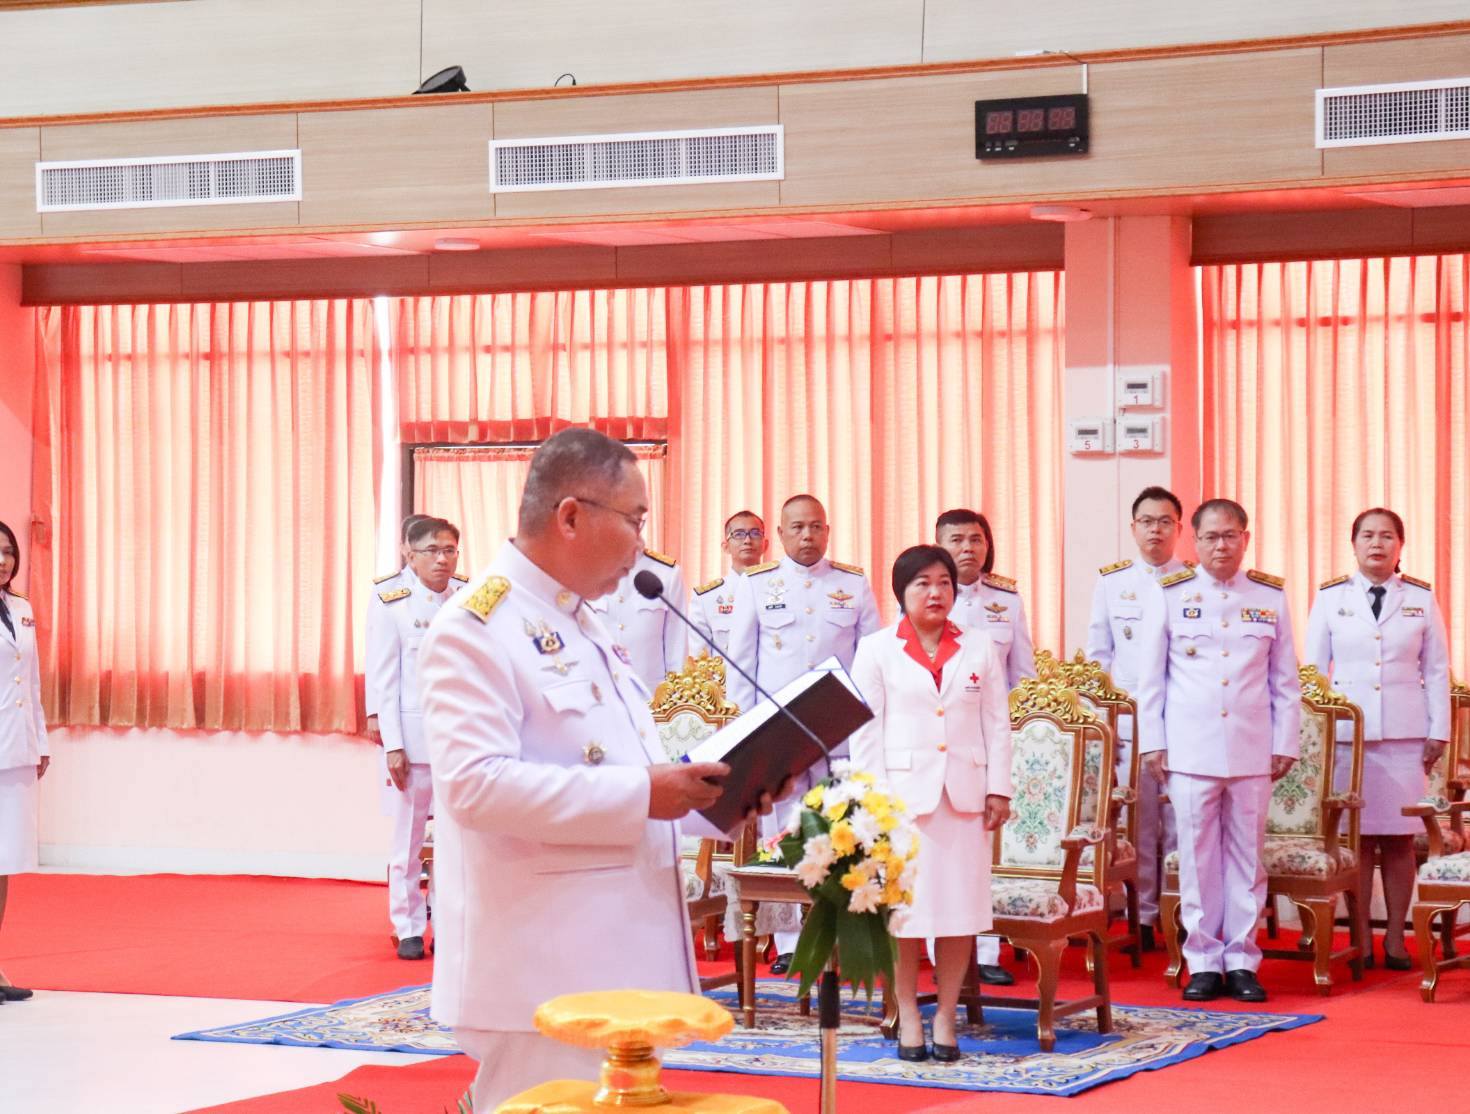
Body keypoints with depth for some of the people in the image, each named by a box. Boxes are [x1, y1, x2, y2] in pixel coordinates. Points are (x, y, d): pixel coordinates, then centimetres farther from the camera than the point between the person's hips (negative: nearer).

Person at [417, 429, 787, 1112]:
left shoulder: (586, 626, 18)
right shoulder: (477, 626, -13)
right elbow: (475, 782, -24)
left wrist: (713, 796, 8)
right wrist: (638, 795, -24)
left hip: (619, 954, 10)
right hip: (541, 972, -10)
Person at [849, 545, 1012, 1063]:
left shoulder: (980, 650, 11)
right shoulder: (877, 651, 4)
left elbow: (997, 723, 10)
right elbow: (866, 729, 0)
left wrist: (998, 789, 2)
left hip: (964, 794, 2)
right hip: (903, 792, -2)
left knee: (961, 905, 1)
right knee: (904, 906, -1)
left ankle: (946, 1016, 10)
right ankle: (908, 1017, 9)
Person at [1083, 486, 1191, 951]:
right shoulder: (1110, 581, 10)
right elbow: (1097, 655, 12)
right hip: (1127, 718, 1)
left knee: (1180, 819, -3)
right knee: (1135, 818, -1)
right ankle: (1142, 914, 6)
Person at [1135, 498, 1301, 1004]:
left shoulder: (1271, 596, 8)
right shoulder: (1171, 595, 4)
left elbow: (1285, 679, 11)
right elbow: (1150, 675, 6)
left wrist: (1286, 743, 7)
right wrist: (1153, 742, 2)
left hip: (1252, 749, 1)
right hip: (1191, 748, -1)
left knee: (1247, 854, 4)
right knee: (1197, 856, 1)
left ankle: (1241, 959, 11)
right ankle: (1203, 961, 8)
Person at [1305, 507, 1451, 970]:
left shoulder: (1421, 599, 7)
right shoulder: (1331, 597, 6)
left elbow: (1437, 671, 8)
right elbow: (1312, 670, 7)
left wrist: (1438, 732, 3)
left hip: (1405, 735, 0)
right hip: (1347, 732, 0)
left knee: (1399, 837, 0)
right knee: (1356, 836, -1)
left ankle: (1395, 939, 8)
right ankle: (1360, 939, 5)